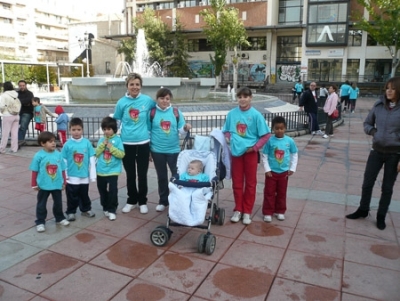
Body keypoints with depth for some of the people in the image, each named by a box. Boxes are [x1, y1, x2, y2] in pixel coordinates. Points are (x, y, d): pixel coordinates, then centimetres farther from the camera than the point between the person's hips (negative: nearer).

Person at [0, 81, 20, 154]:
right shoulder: (16, 95, 5)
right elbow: (19, 105, 4)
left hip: (8, 116, -5)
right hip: (16, 116, 5)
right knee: (15, 133, 9)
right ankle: (14, 148, 12)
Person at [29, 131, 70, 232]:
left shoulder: (58, 154, -4)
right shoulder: (38, 156, -12)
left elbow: (62, 169, 3)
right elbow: (35, 171, -6)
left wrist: (64, 182, 6)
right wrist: (34, 184, -3)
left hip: (57, 185, 3)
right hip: (43, 185, -3)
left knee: (58, 203, 18)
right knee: (41, 204, 10)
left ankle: (60, 218, 35)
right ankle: (40, 222, 22)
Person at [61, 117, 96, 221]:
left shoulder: (87, 143, -6)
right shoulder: (67, 144, -8)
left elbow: (92, 159, -2)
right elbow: (63, 161, -2)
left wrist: (92, 175, -1)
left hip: (84, 176, 1)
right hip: (71, 177, -1)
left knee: (84, 195, 19)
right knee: (72, 196, 11)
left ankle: (86, 210, 37)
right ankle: (71, 212, 28)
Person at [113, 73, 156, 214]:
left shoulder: (147, 100, -5)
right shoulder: (122, 102, -3)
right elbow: (116, 122, 7)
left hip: (143, 142, 0)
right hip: (127, 143, 1)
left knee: (142, 174, 9)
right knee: (130, 174, 12)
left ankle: (143, 201, 25)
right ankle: (131, 200, 30)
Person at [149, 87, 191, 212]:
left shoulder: (176, 112, -1)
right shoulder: (152, 113, -2)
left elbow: (181, 130, 1)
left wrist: (186, 128, -23)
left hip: (174, 150, 0)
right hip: (157, 150, 0)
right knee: (161, 176, 13)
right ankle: (163, 201, 27)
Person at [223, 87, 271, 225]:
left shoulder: (256, 115, -9)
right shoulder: (232, 113, -1)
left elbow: (266, 134, -6)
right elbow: (226, 130, 11)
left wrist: (255, 147, -12)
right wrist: (229, 139, -8)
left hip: (250, 152, -2)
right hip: (236, 151, 2)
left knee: (250, 183, 8)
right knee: (237, 182, 10)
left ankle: (247, 211, 20)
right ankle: (238, 210, 24)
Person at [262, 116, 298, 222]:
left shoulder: (290, 141, -6)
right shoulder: (270, 141, -11)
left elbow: (294, 155, 5)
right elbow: (264, 156, -6)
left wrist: (292, 169, -1)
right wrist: (267, 169, -11)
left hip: (284, 172, 2)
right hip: (271, 172, -2)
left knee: (282, 193, 14)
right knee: (269, 193, 5)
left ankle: (280, 211, 29)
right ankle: (268, 213, 15)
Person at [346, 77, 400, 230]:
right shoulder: (379, 105, -3)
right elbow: (367, 124, 11)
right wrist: (374, 132, -10)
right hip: (376, 151, 3)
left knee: (387, 187, 11)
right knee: (367, 183, 10)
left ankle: (381, 216, 27)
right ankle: (363, 210, 30)